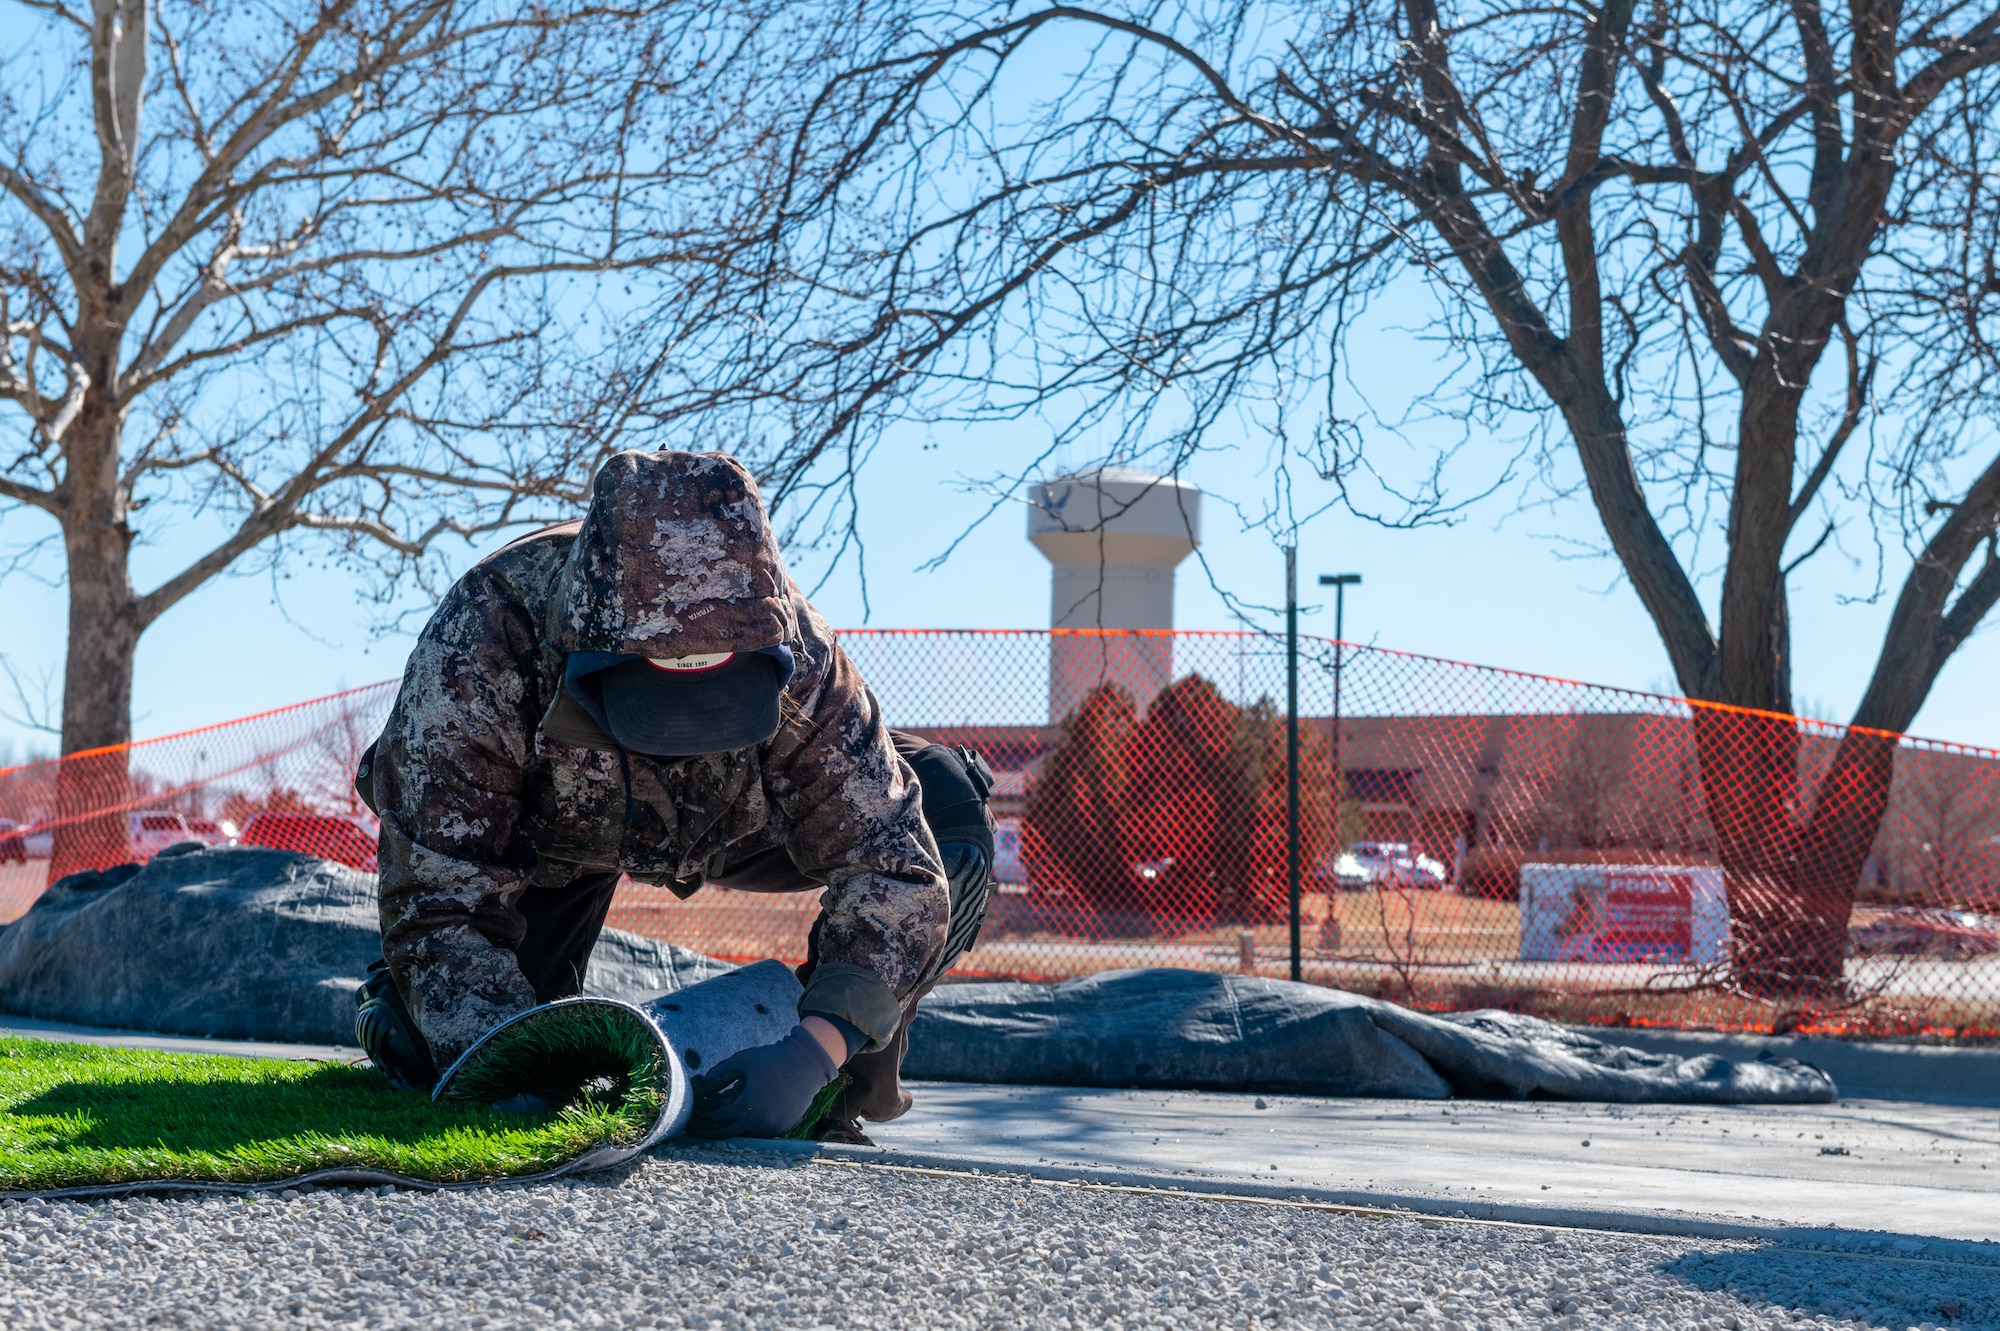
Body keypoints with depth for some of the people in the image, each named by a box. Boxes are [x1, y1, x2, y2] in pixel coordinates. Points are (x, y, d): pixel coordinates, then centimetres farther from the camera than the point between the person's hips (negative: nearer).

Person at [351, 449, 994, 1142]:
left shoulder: (789, 650, -38)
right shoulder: (475, 651, -42)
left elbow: (891, 868, -36)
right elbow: (441, 908, -38)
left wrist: (815, 1052, -51)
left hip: (737, 815, 1)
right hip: (541, 837, -1)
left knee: (946, 807, -21)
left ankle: (839, 1093, -5)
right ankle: (392, 1001, 19)